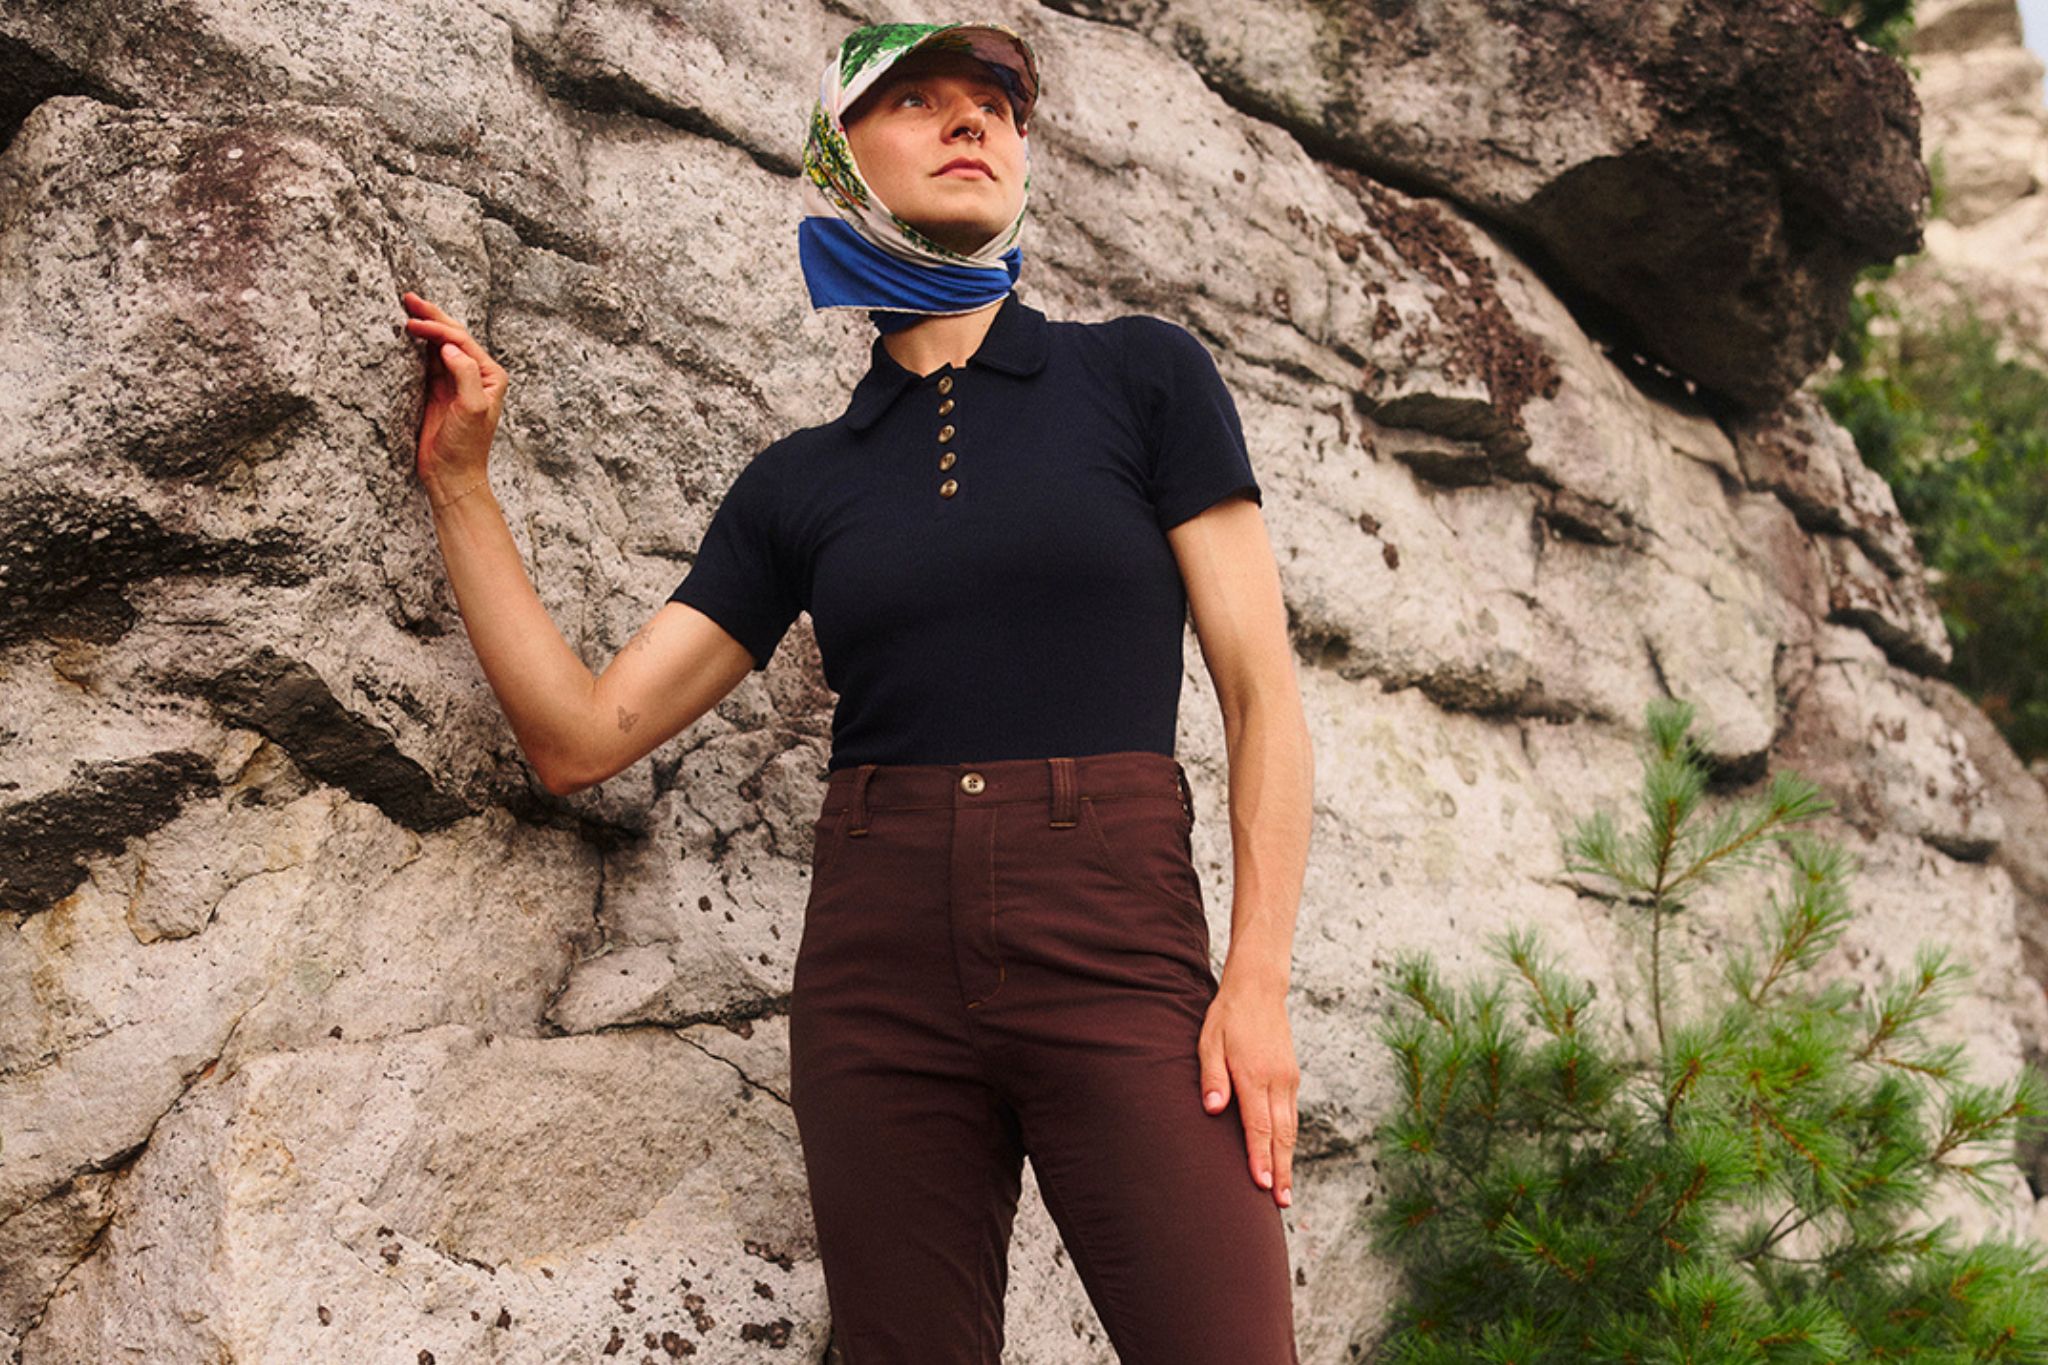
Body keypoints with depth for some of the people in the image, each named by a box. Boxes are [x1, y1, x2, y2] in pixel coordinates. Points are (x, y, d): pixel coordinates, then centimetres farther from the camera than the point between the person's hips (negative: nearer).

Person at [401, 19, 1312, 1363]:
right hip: (879, 967, 3)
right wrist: (460, 482, 6)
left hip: (1115, 947, -2)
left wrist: (1259, 975, -9)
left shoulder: (1144, 375, 6)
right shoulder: (799, 483, 13)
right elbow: (582, 733, 10)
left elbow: (1263, 691, 2)